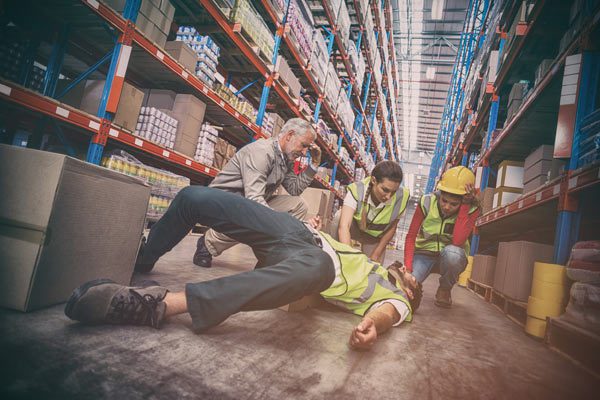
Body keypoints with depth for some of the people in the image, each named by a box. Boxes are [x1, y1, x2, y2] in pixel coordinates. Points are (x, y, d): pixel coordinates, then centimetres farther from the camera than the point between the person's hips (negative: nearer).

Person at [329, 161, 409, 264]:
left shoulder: (400, 198, -28)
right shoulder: (357, 191, -35)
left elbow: (391, 229, -13)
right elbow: (344, 226, -45)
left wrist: (375, 256, -13)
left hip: (375, 238, 3)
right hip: (354, 228, -2)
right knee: (339, 217, -34)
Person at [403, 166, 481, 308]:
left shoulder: (472, 209, -16)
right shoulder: (427, 202, -14)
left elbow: (457, 241, -31)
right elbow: (411, 236, -11)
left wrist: (465, 205, -32)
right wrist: (407, 267, -23)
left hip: (451, 258, 0)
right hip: (424, 254, 0)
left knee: (451, 252, -37)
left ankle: (445, 289, -5)